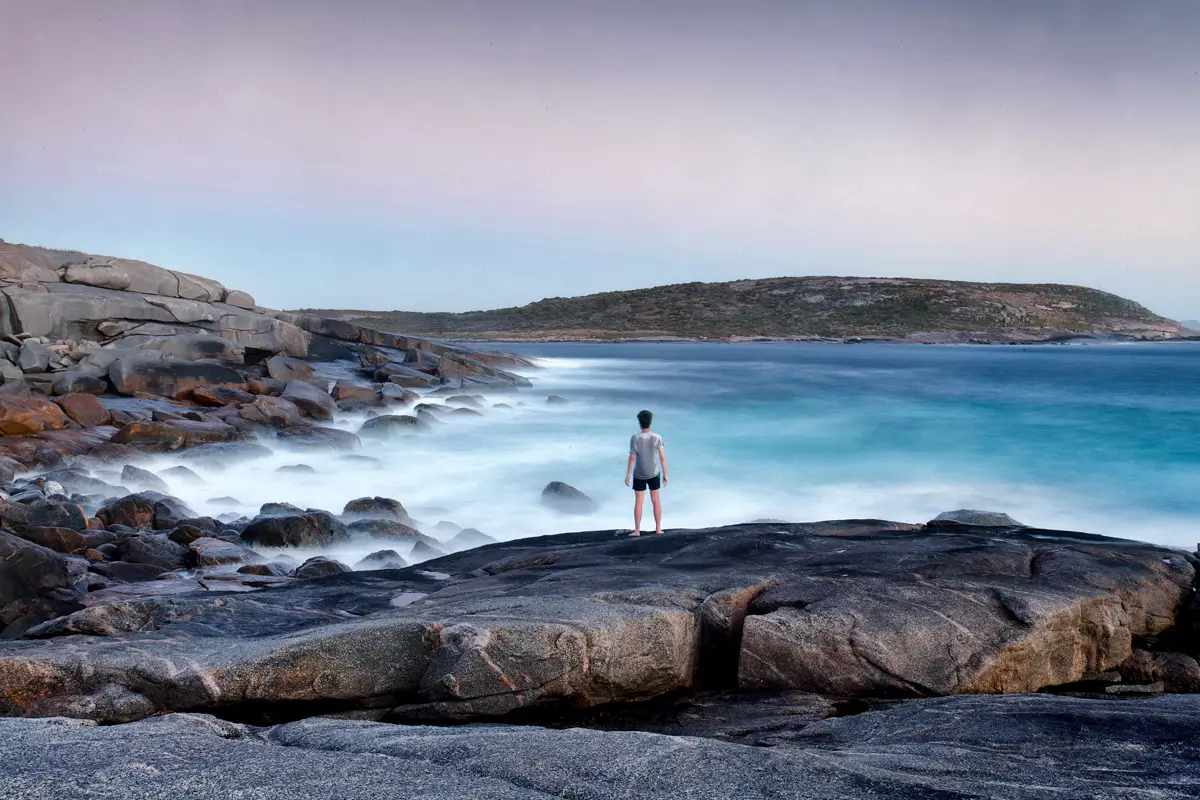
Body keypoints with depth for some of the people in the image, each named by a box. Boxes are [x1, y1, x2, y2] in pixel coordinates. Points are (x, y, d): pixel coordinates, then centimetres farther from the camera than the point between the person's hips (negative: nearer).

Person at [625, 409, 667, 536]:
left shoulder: (635, 438, -16)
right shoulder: (657, 438, -12)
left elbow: (631, 458, -14)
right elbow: (662, 457, -10)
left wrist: (627, 475, -5)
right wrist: (665, 474, -1)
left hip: (639, 475, -1)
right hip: (654, 474, 1)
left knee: (638, 501, 7)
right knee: (655, 500, 13)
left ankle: (637, 530, 5)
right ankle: (658, 528, 14)